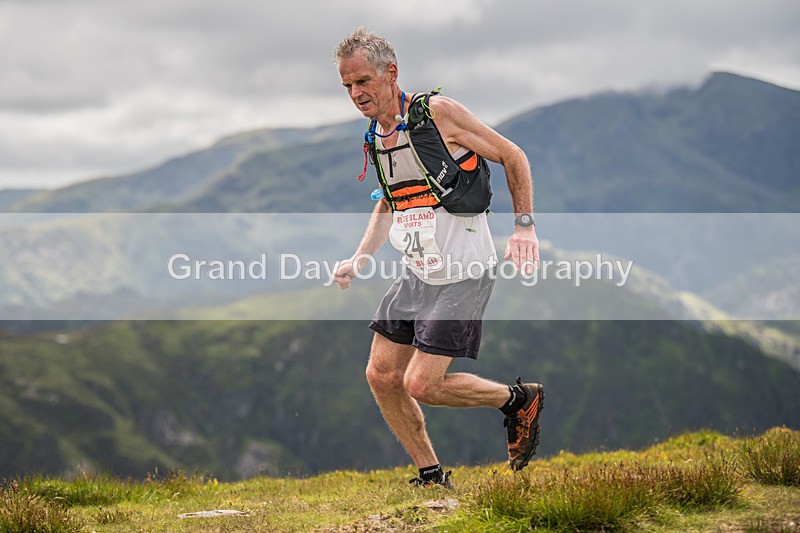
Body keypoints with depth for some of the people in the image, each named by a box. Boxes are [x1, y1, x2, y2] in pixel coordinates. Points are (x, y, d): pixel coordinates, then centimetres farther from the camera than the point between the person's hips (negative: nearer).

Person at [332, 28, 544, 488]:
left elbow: (513, 156, -6)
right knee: (381, 376, 5)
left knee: (420, 385, -12)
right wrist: (359, 260, 11)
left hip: (465, 273, -8)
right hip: (418, 274, 8)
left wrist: (525, 226, -15)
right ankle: (432, 476, 20)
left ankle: (519, 399, 11)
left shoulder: (437, 112, -14)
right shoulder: (374, 138, 8)